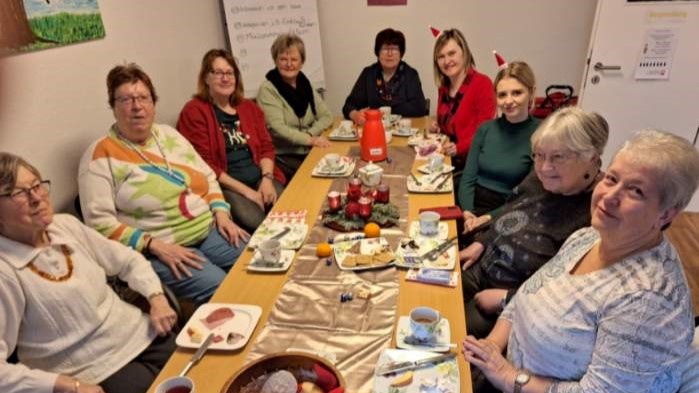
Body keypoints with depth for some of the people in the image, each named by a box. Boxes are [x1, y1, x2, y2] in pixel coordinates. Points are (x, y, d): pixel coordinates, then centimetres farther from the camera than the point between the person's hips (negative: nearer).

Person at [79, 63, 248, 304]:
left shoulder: (169, 135, 11)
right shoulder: (102, 154, -7)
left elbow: (208, 177, 15)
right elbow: (100, 222, -12)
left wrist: (221, 213, -1)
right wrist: (155, 245, -20)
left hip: (210, 231, 6)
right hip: (156, 251, -6)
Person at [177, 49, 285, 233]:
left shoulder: (249, 107, 18)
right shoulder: (194, 112, -2)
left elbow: (266, 146, 14)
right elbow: (203, 165, -7)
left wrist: (267, 178, -6)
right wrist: (245, 190, -14)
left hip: (260, 178, 5)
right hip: (224, 186, -5)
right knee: (255, 223, -30)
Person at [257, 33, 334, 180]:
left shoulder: (305, 84, 9)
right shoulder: (267, 89, -9)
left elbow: (326, 116, 7)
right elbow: (278, 128, -18)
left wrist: (311, 134, -12)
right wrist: (310, 140, -25)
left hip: (309, 151, 6)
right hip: (283, 156, -6)